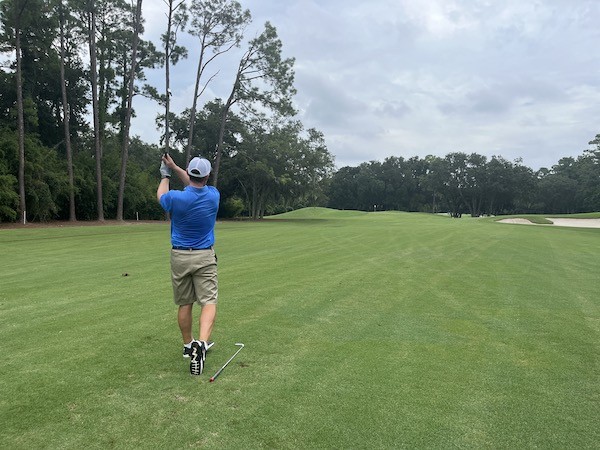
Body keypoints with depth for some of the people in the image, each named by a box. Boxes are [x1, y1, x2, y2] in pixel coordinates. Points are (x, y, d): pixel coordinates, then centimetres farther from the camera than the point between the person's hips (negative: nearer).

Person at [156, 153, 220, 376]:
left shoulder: (176, 198, -14)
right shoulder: (214, 195, -8)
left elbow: (160, 195, 12)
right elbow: (196, 186, 14)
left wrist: (165, 175, 26)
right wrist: (174, 167, 17)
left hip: (180, 256, 1)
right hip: (204, 257, -1)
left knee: (185, 303, 14)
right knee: (209, 302, -4)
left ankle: (188, 345, 28)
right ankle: (201, 344, -25)